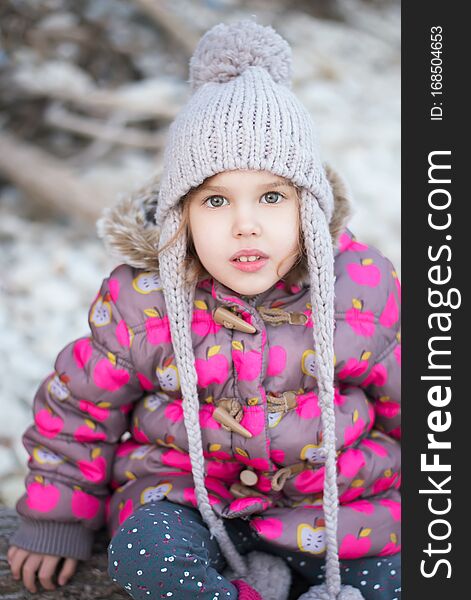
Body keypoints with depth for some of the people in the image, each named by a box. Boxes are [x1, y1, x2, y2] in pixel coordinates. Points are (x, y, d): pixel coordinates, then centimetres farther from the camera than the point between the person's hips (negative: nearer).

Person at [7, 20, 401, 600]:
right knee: (142, 552, -30)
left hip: (335, 493, 1)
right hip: (185, 495, 0)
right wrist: (54, 525, 9)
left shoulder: (363, 287, -11)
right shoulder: (141, 301, -11)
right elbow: (79, 409, 3)